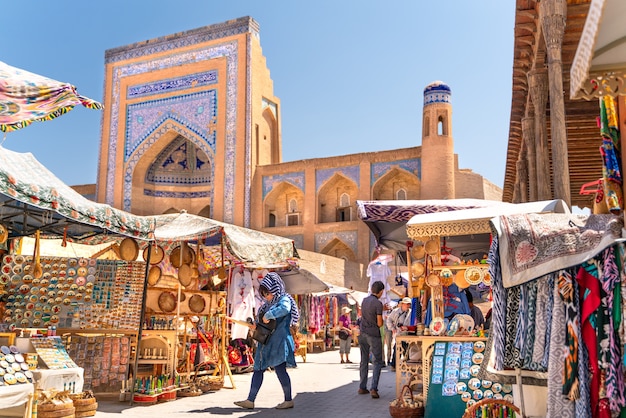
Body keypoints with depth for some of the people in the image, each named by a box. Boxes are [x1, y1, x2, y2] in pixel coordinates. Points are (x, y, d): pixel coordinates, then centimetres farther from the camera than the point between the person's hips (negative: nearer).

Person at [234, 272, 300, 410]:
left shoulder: (284, 299, -9)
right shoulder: (268, 304, 17)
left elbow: (284, 309, -34)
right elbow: (260, 318, 30)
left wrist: (268, 316, -27)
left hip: (279, 342, -9)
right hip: (266, 342, 9)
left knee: (280, 369, -5)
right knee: (258, 370, 8)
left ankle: (288, 400, 8)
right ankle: (250, 400, 14)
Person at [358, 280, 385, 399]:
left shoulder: (364, 300, 6)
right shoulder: (378, 304, -15)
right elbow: (380, 324, -15)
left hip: (363, 334, 6)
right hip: (373, 335, -6)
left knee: (364, 361, 14)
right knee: (378, 362, 1)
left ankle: (362, 387, 17)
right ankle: (373, 388, -7)